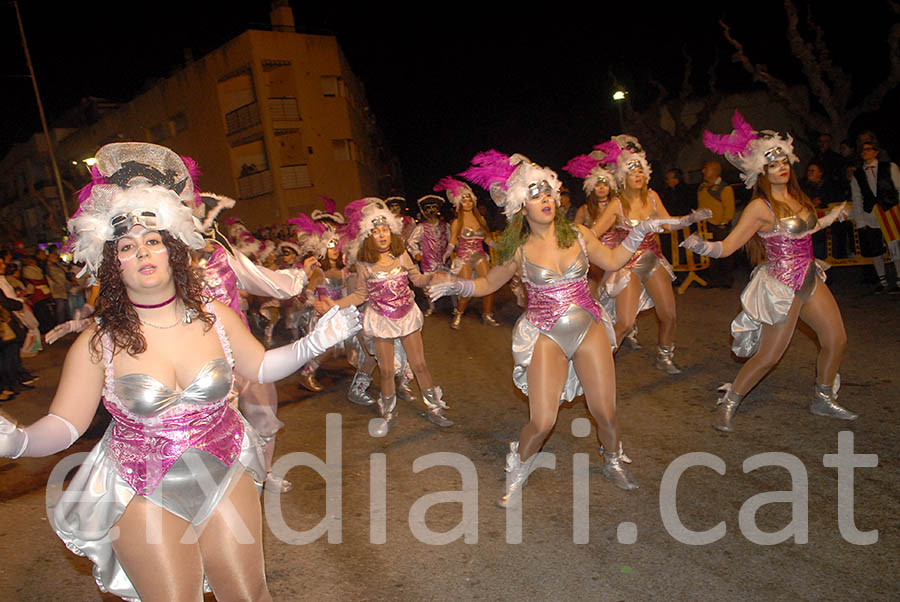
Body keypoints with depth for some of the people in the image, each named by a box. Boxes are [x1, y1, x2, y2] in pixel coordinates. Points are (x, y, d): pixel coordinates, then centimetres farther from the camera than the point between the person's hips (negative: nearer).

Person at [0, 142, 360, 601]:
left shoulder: (214, 318, -7)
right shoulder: (97, 344, -13)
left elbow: (260, 367, 7)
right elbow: (63, 426, -11)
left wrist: (313, 343, -7)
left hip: (224, 477, 2)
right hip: (144, 497, -2)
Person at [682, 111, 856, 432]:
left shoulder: (796, 197, 6)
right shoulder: (760, 207, -17)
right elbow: (728, 246, -22)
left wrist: (830, 218, 28)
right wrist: (701, 246, -40)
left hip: (809, 278, 8)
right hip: (783, 284, -8)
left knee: (836, 339, 13)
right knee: (768, 356, -3)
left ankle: (823, 399, 33)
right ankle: (728, 404, 14)